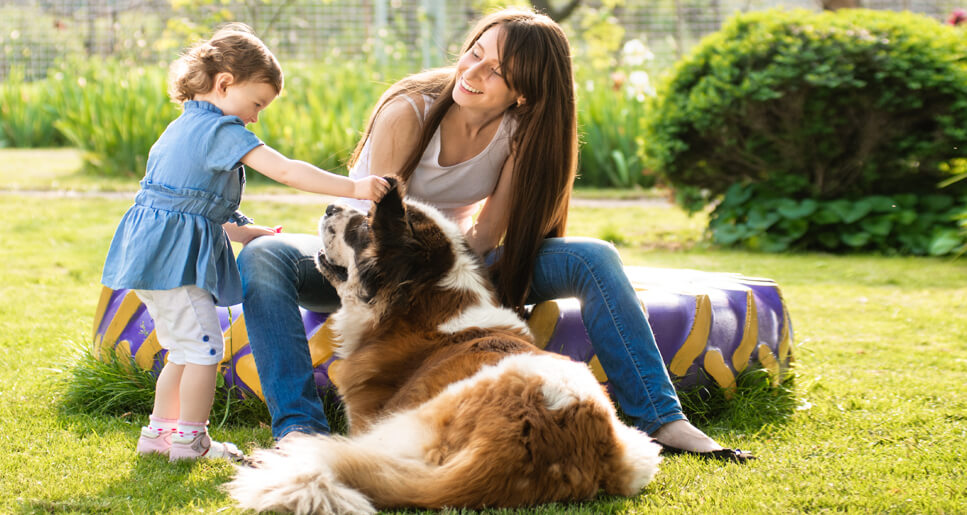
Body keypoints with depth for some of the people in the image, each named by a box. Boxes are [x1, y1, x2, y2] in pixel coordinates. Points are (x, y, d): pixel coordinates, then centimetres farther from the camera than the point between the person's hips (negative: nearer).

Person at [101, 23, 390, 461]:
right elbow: (285, 171, -21)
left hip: (152, 255, 10)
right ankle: (190, 440, 3)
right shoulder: (222, 130, -13)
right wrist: (354, 188, -23)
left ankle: (159, 430, 25)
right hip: (175, 258, -10)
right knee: (204, 347, -3)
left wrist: (242, 232, 20)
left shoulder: (182, 129, 19)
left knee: (184, 350, 19)